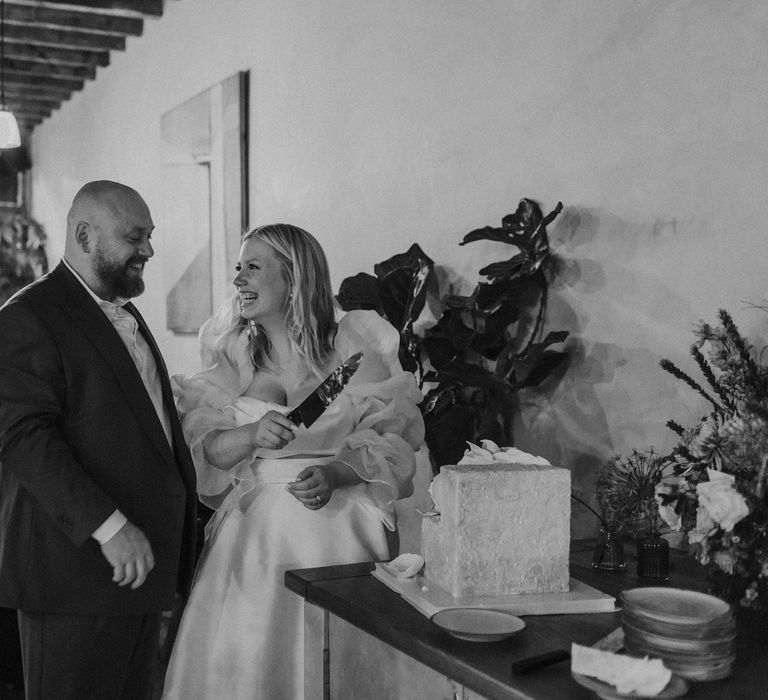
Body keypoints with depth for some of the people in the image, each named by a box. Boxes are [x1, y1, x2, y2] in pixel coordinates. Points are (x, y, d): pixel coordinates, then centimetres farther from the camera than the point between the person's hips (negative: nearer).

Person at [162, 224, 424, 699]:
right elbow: (200, 445, 1)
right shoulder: (230, 358, 9)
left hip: (340, 529, -2)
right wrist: (251, 436, -18)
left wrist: (335, 474, -19)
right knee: (241, 657, 0)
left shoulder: (354, 347, 0)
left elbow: (394, 439, -3)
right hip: (256, 531, 2)